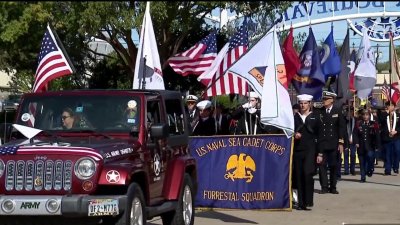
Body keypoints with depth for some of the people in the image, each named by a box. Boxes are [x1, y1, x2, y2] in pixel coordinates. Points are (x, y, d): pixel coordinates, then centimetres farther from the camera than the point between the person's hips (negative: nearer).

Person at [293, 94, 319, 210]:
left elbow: (319, 135, 5)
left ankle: (308, 201, -11)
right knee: (298, 176, 2)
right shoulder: (294, 117, 11)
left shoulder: (315, 118, 6)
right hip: (297, 150, 3)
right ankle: (301, 202, 8)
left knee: (307, 174, -17)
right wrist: (294, 135, -10)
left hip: (310, 150, -3)